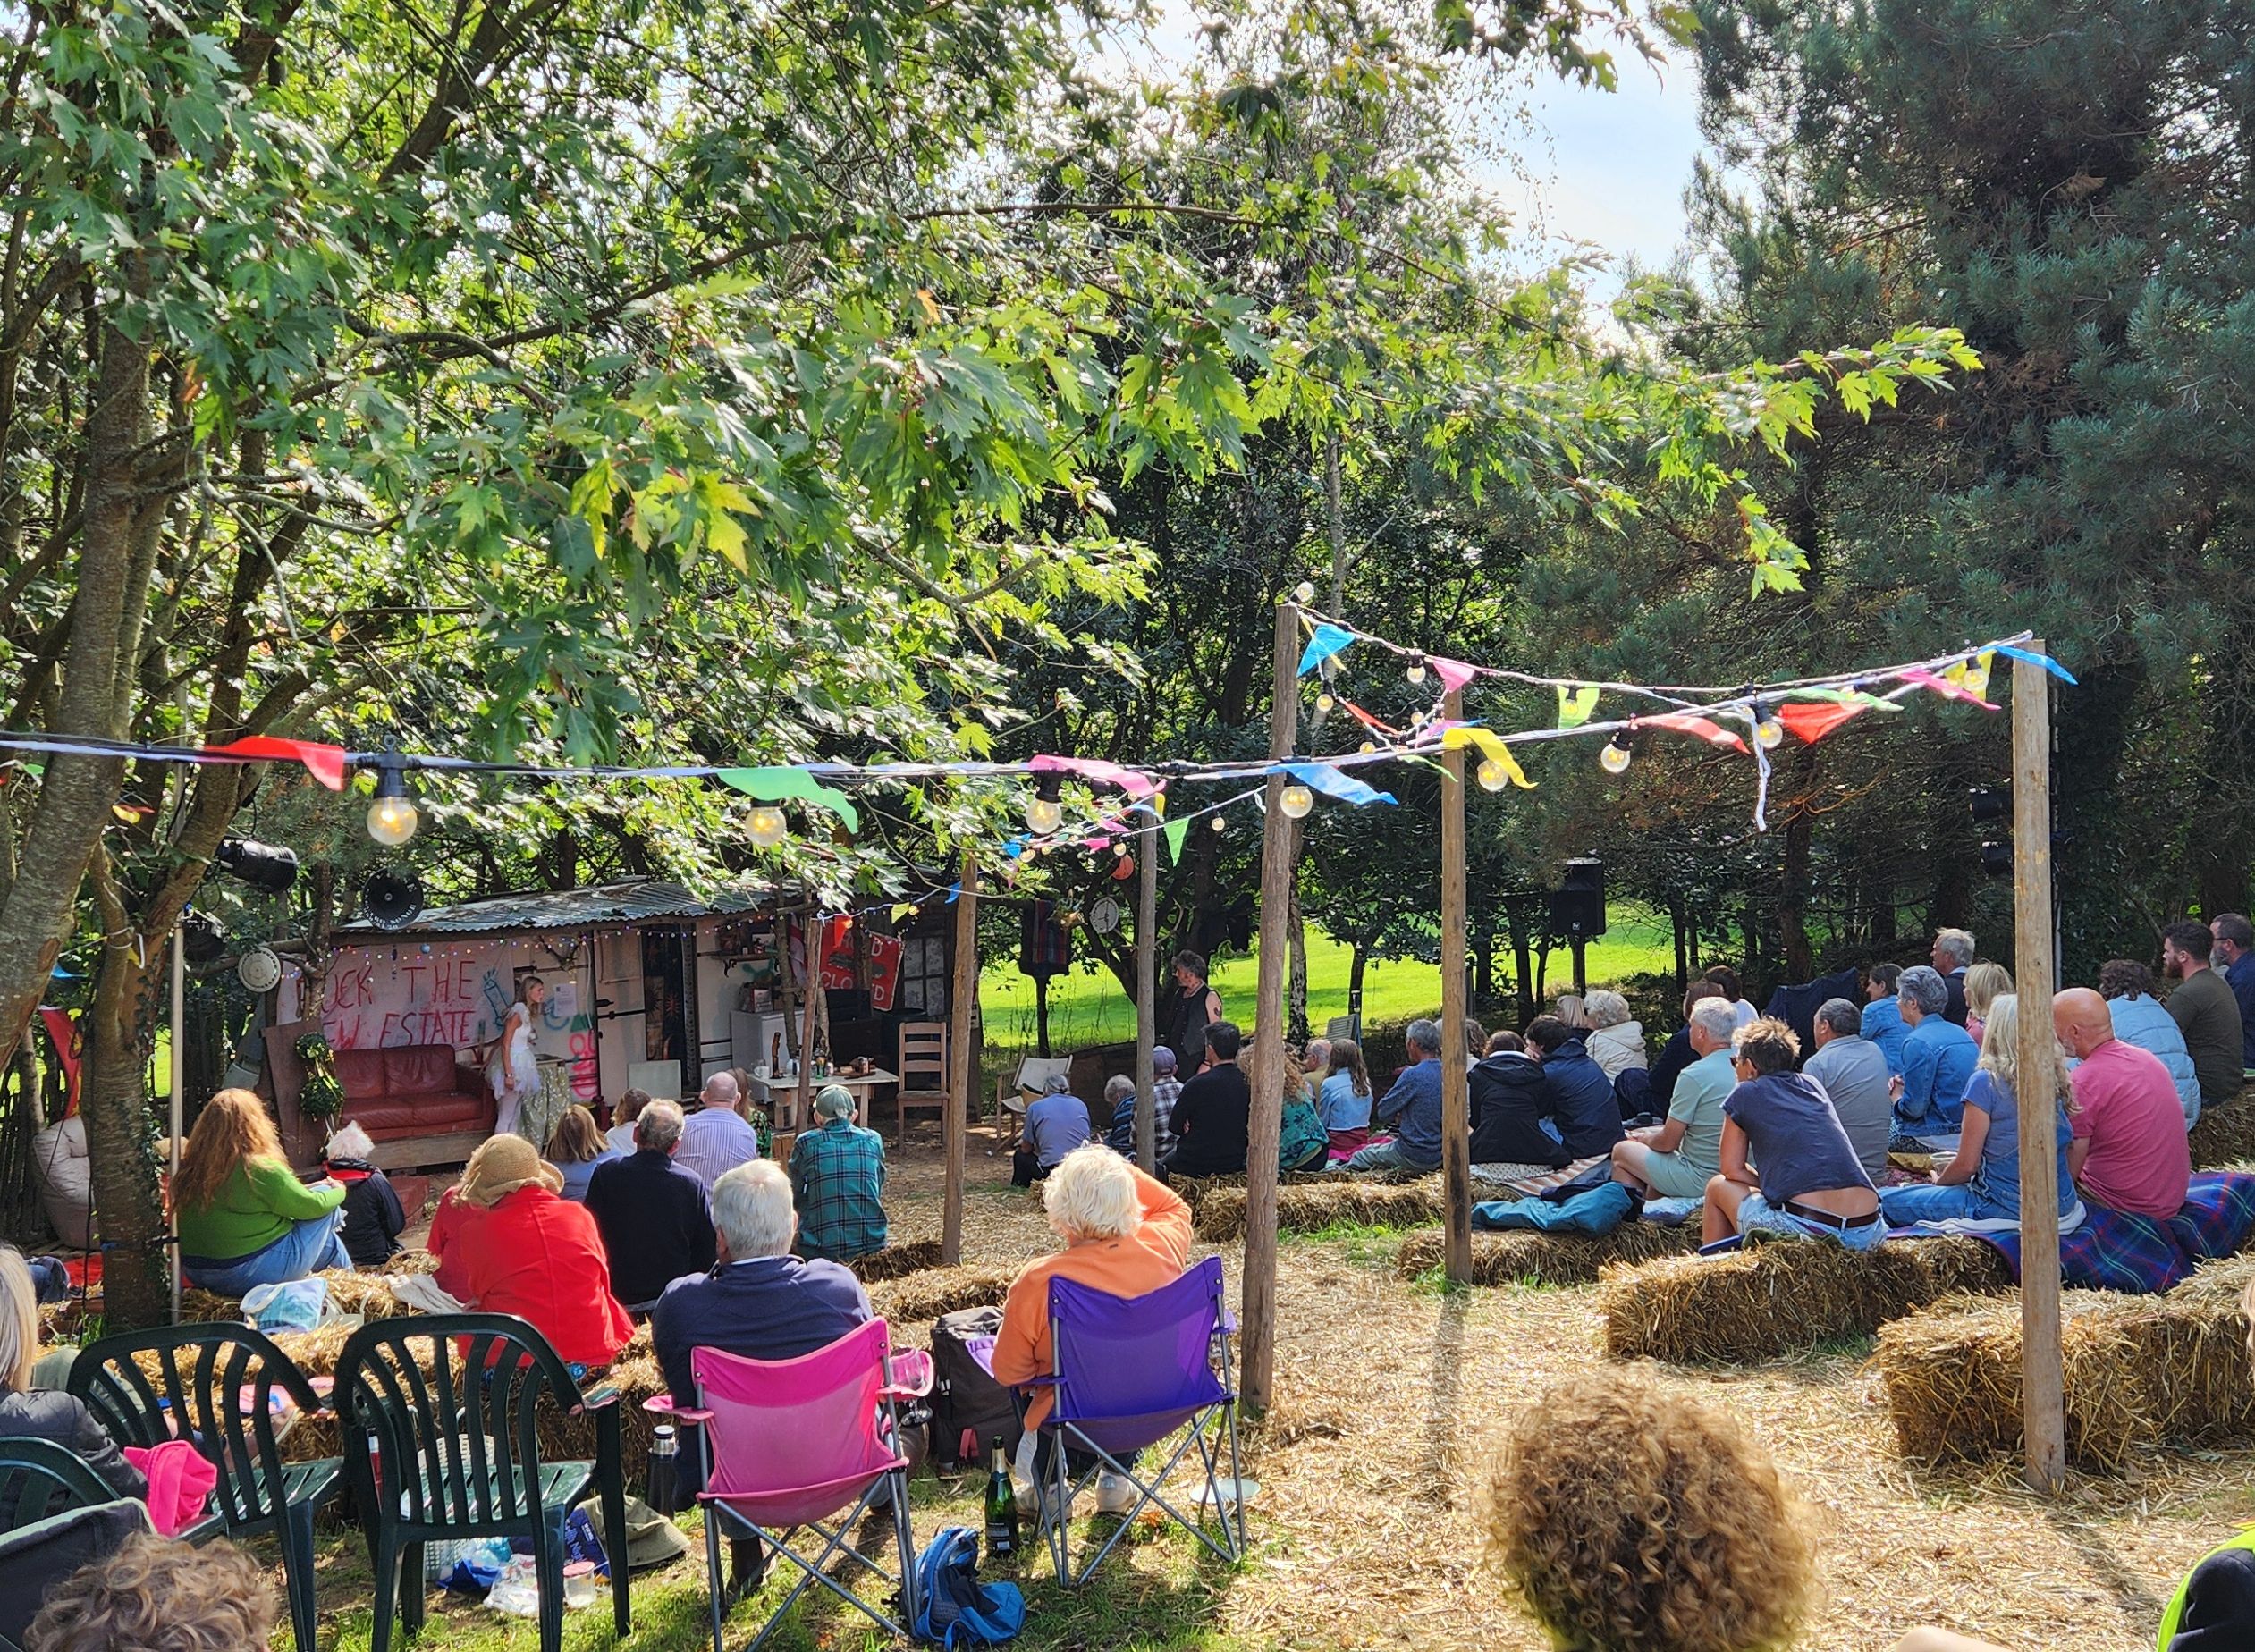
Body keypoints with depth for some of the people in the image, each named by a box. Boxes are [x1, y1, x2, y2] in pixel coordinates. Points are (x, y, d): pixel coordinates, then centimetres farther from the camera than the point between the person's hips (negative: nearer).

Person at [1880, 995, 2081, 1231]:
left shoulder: (1986, 1081, -15)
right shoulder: (2058, 1080, 3)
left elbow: (1967, 1165, -11)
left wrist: (1939, 1180, 11)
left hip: (2008, 1211, -8)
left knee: (1887, 1201, 2)